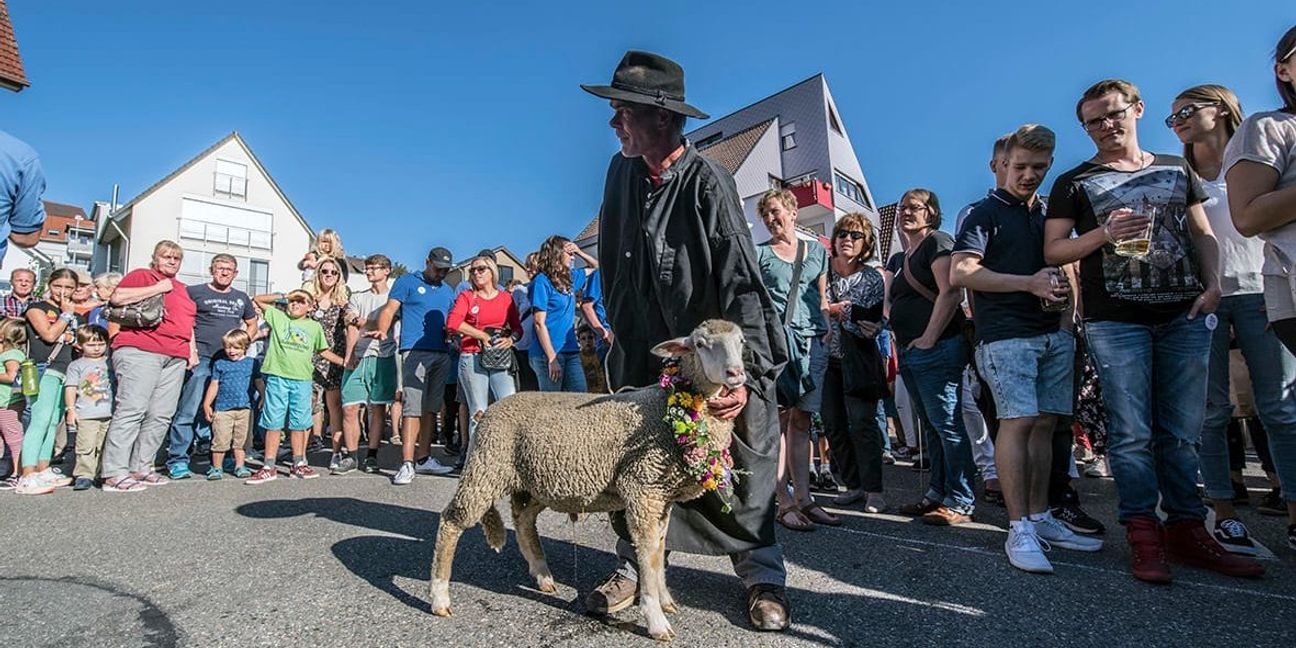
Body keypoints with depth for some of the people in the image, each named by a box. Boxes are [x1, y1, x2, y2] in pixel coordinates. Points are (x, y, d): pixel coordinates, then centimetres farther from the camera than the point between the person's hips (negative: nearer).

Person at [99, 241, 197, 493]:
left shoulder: (181, 288, 28)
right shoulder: (141, 275, 9)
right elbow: (117, 297, -8)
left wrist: (192, 349, 19)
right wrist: (157, 288, -7)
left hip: (175, 358, 7)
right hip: (140, 352, -6)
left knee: (161, 415, 1)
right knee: (132, 410, -12)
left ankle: (141, 468, 7)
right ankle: (115, 474, -10)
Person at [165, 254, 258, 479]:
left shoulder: (242, 298, 16)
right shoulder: (195, 292, 3)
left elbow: (252, 325, 26)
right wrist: (190, 350, -9)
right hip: (201, 359, -4)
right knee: (189, 410, -7)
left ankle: (213, 450, 20)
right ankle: (177, 459, 0)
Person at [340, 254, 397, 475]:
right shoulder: (357, 297, 18)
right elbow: (352, 329, 6)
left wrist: (362, 322, -6)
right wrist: (349, 355, -5)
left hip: (382, 358, -3)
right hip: (356, 358, 3)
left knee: (378, 408, 1)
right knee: (349, 408, -2)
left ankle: (371, 457, 9)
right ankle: (350, 456, 7)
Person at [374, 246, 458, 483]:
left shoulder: (448, 291, 21)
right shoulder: (407, 282, 5)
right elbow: (390, 309, -4)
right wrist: (382, 331, -22)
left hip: (442, 354, 6)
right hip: (415, 351, -6)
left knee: (430, 409, 10)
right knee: (412, 408, -12)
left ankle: (425, 459, 17)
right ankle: (407, 464, -12)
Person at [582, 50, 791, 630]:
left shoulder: (708, 183, -17)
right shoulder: (622, 170, 3)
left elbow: (741, 283, -23)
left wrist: (747, 373, -32)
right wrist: (619, 330, 14)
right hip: (641, 348, 5)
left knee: (736, 465, 2)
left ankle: (762, 573, 20)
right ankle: (635, 563, 24)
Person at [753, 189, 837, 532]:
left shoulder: (817, 251, 18)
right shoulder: (758, 253, 8)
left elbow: (822, 300, 20)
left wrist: (825, 336, 12)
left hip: (810, 342, 4)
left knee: (801, 420, 6)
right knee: (779, 419, -7)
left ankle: (804, 497, 10)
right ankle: (784, 501, -4)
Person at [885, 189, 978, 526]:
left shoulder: (937, 242, -4)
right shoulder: (897, 260, 22)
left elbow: (951, 293, -15)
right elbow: (890, 303, 22)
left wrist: (929, 338, -18)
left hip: (937, 349, -9)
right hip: (908, 352, 9)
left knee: (947, 424, -6)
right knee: (931, 427, 12)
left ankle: (960, 502, 1)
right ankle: (937, 494, 20)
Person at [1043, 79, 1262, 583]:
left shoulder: (1178, 170, 19)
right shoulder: (1075, 183, 7)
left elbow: (1203, 234, 16)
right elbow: (1053, 251, 1)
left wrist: (1212, 283, 0)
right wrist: (1104, 234, -15)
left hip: (1185, 316, 4)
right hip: (1116, 321, -3)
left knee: (1182, 432, 7)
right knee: (1132, 433, -4)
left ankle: (1186, 529, 16)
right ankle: (1144, 536, 3)